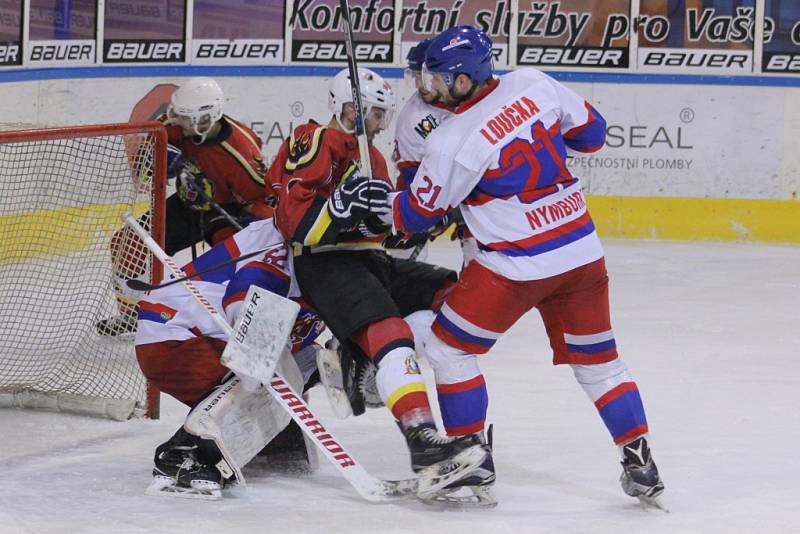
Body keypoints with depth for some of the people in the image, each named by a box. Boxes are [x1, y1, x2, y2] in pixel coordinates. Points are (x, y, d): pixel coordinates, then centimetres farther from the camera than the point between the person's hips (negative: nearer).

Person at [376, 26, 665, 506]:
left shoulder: (452, 142, -15)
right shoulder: (533, 84, -2)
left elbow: (419, 214, -2)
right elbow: (591, 132, 10)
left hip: (516, 267, -6)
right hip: (583, 252, 6)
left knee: (448, 348, 10)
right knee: (597, 360, 16)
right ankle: (640, 462, 13)